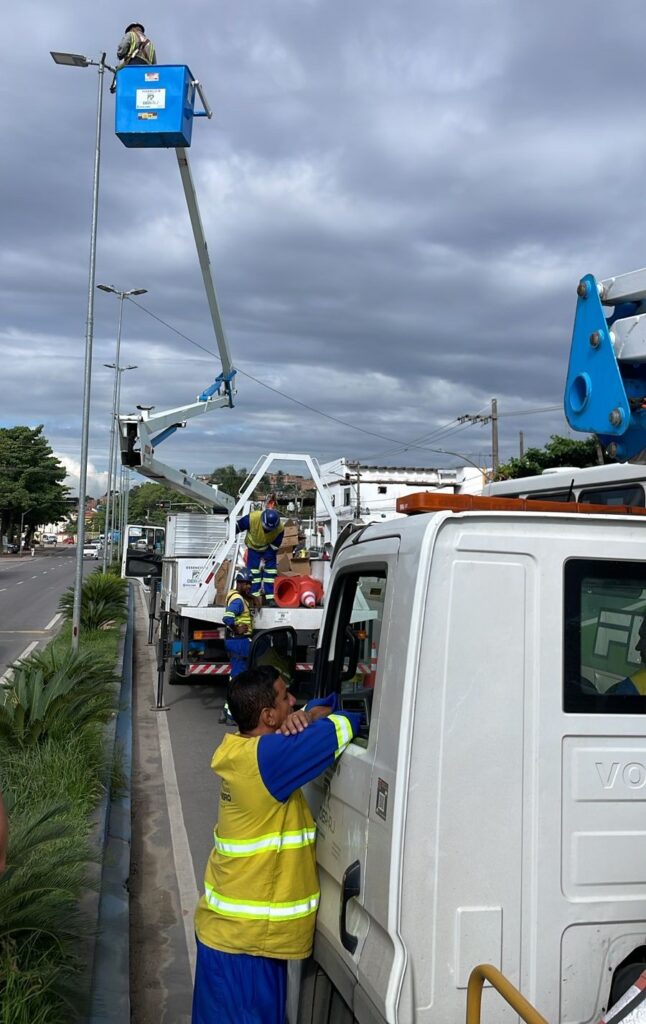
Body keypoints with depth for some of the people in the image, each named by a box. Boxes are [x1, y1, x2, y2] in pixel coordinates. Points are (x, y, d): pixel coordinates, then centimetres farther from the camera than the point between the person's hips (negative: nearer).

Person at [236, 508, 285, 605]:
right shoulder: (252, 518, -36)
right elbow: (238, 526, -18)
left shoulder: (280, 528, -30)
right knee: (253, 571, -6)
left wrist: (265, 560, -17)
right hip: (253, 547, -1)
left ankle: (270, 597, 0)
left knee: (270, 571, -5)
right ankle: (254, 597, 2)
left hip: (268, 548, 1)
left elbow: (274, 546, -18)